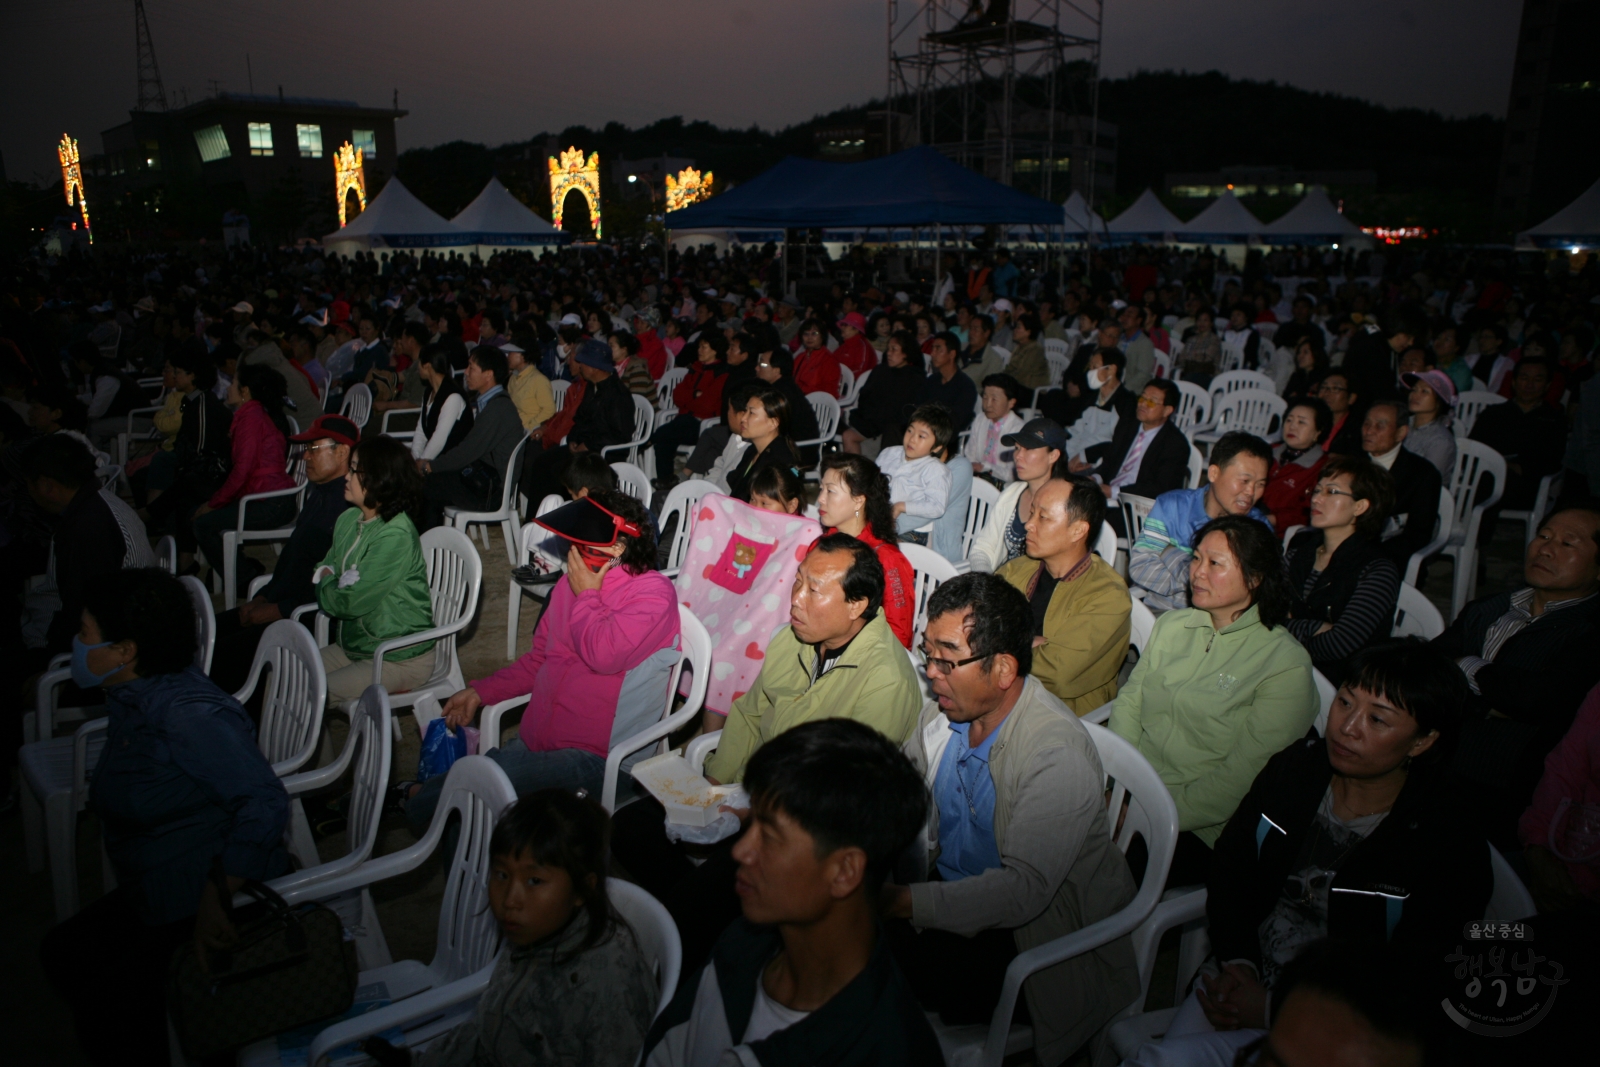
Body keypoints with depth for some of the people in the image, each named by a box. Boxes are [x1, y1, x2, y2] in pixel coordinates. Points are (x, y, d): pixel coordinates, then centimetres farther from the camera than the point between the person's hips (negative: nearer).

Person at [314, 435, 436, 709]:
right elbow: (323, 571, 12)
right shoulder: (348, 520, 4)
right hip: (354, 644, 8)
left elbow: (352, 603, -23)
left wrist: (326, 582, -3)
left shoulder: (396, 535, -24)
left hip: (400, 658, -8)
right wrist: (327, 578, -12)